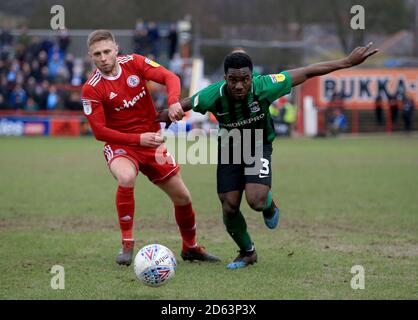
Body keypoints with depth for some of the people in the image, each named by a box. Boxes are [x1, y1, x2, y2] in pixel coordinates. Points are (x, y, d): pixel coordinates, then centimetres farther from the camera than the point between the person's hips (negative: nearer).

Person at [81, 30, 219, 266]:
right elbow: (100, 131, -17)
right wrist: (138, 139, -24)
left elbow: (170, 77, -11)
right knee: (127, 178, -37)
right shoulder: (91, 89, -16)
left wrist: (173, 102, -32)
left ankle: (191, 248, 34)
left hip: (151, 141, 4)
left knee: (183, 197, 8)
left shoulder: (134, 63, -7)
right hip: (120, 145, -4)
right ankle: (127, 244, -23)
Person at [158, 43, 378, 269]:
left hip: (259, 147, -2)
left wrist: (347, 62, -23)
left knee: (256, 201, -24)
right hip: (229, 148, 2)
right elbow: (184, 105, -6)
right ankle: (247, 253, 26)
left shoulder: (263, 87, -31)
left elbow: (308, 73, -25)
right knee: (229, 208, -2)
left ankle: (269, 204, 17)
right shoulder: (213, 96, -28)